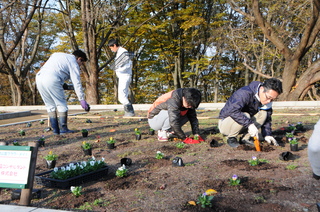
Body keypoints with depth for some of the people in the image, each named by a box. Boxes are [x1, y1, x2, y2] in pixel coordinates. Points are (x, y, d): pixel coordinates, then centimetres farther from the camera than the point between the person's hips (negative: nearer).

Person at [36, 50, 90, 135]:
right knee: (61, 104, 3)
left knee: (50, 105, 13)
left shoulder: (57, 54, 30)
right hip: (52, 80, -7)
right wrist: (82, 100, 1)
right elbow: (77, 83, 0)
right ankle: (63, 129, 3)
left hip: (39, 77, 8)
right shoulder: (73, 63, 7)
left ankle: (55, 129, 13)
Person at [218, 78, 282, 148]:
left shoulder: (266, 101, -5)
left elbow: (267, 119, 1)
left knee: (263, 114, -13)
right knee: (245, 116, -35)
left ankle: (245, 138, -4)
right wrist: (249, 124, -45)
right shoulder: (245, 93, -28)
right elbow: (233, 111, -41)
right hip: (224, 123, -6)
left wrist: (267, 134, -15)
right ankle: (231, 138, -10)